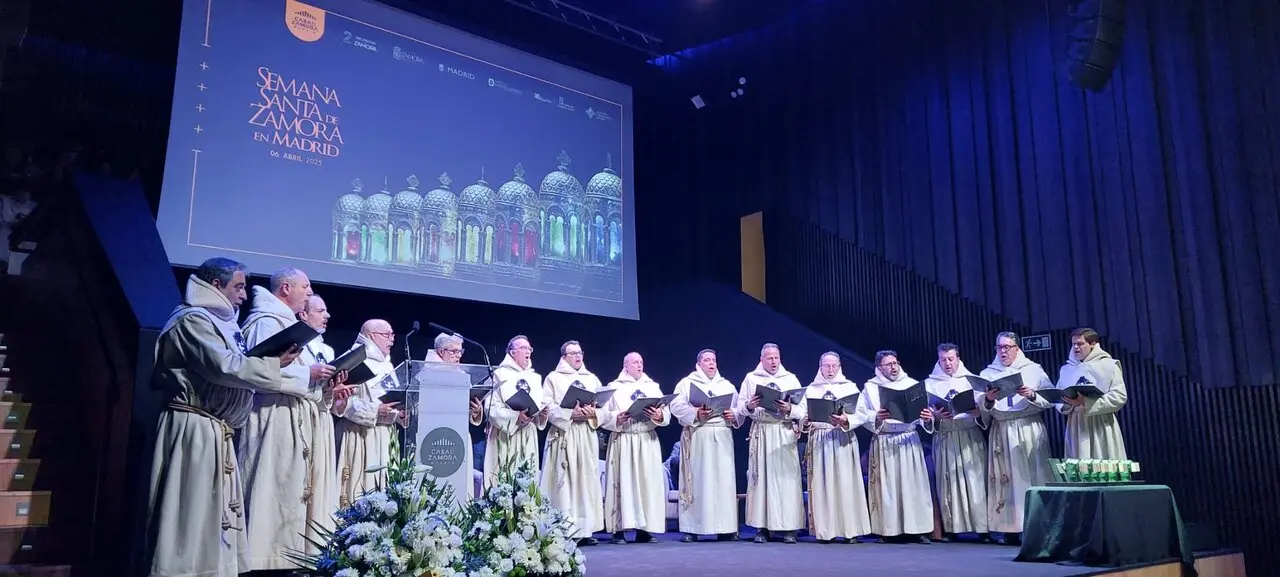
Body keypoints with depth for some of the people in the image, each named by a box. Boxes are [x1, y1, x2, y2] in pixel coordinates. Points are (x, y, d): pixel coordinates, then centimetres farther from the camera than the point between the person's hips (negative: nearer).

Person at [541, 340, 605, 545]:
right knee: (563, 481, -7)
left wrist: (593, 413, -10)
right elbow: (548, 408, -5)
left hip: (587, 436, 4)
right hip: (563, 435, -4)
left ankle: (584, 530, 3)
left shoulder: (592, 379, 18)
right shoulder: (553, 378, 6)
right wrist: (570, 413, -18)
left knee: (587, 479, 0)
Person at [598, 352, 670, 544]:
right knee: (623, 481, -7)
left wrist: (659, 415, -17)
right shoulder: (614, 388, 7)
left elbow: (667, 414, 5)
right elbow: (603, 415, -2)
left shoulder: (653, 387, 15)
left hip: (648, 441, 3)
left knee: (648, 482, -1)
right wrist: (617, 418, -20)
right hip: (622, 441, -3)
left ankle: (644, 529, 4)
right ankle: (619, 529, -5)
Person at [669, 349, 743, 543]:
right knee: (696, 479, -6)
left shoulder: (727, 386, 21)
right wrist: (695, 413, -19)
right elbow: (676, 406, -4)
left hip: (722, 438, 3)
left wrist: (734, 416, -7)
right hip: (697, 437, -3)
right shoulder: (686, 383, 10)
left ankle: (725, 528, 2)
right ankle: (691, 529, -3)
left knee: (724, 479, -2)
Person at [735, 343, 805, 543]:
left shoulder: (791, 379, 12)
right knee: (761, 477, -3)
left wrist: (789, 409, -16)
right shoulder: (751, 378, 11)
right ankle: (762, 527, 1)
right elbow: (740, 408, 7)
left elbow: (803, 409, 4)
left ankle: (788, 528, -2)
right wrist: (749, 406, -14)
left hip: (785, 433, 0)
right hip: (761, 433, 0)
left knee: (787, 478, -5)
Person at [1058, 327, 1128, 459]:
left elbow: (1120, 397, -9)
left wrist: (1086, 403, -17)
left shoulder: (1108, 365, 1)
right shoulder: (1066, 369, 13)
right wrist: (1067, 405, -11)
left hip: (1101, 426, -3)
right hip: (1076, 427, 3)